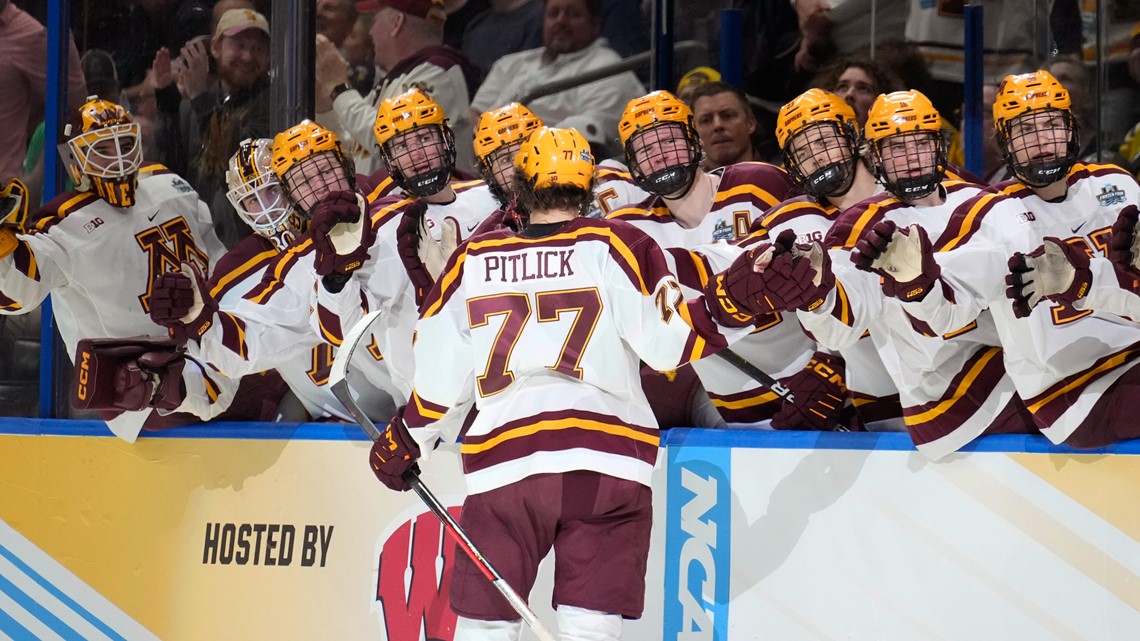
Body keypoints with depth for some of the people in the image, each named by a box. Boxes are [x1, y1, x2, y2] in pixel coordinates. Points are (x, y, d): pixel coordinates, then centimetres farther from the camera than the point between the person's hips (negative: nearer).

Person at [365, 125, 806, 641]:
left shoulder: (472, 261, 12)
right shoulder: (615, 246, 3)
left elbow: (438, 375, 18)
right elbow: (670, 342, -8)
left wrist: (405, 440, 32)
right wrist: (732, 299, -12)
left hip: (501, 461, 2)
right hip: (605, 460, -2)